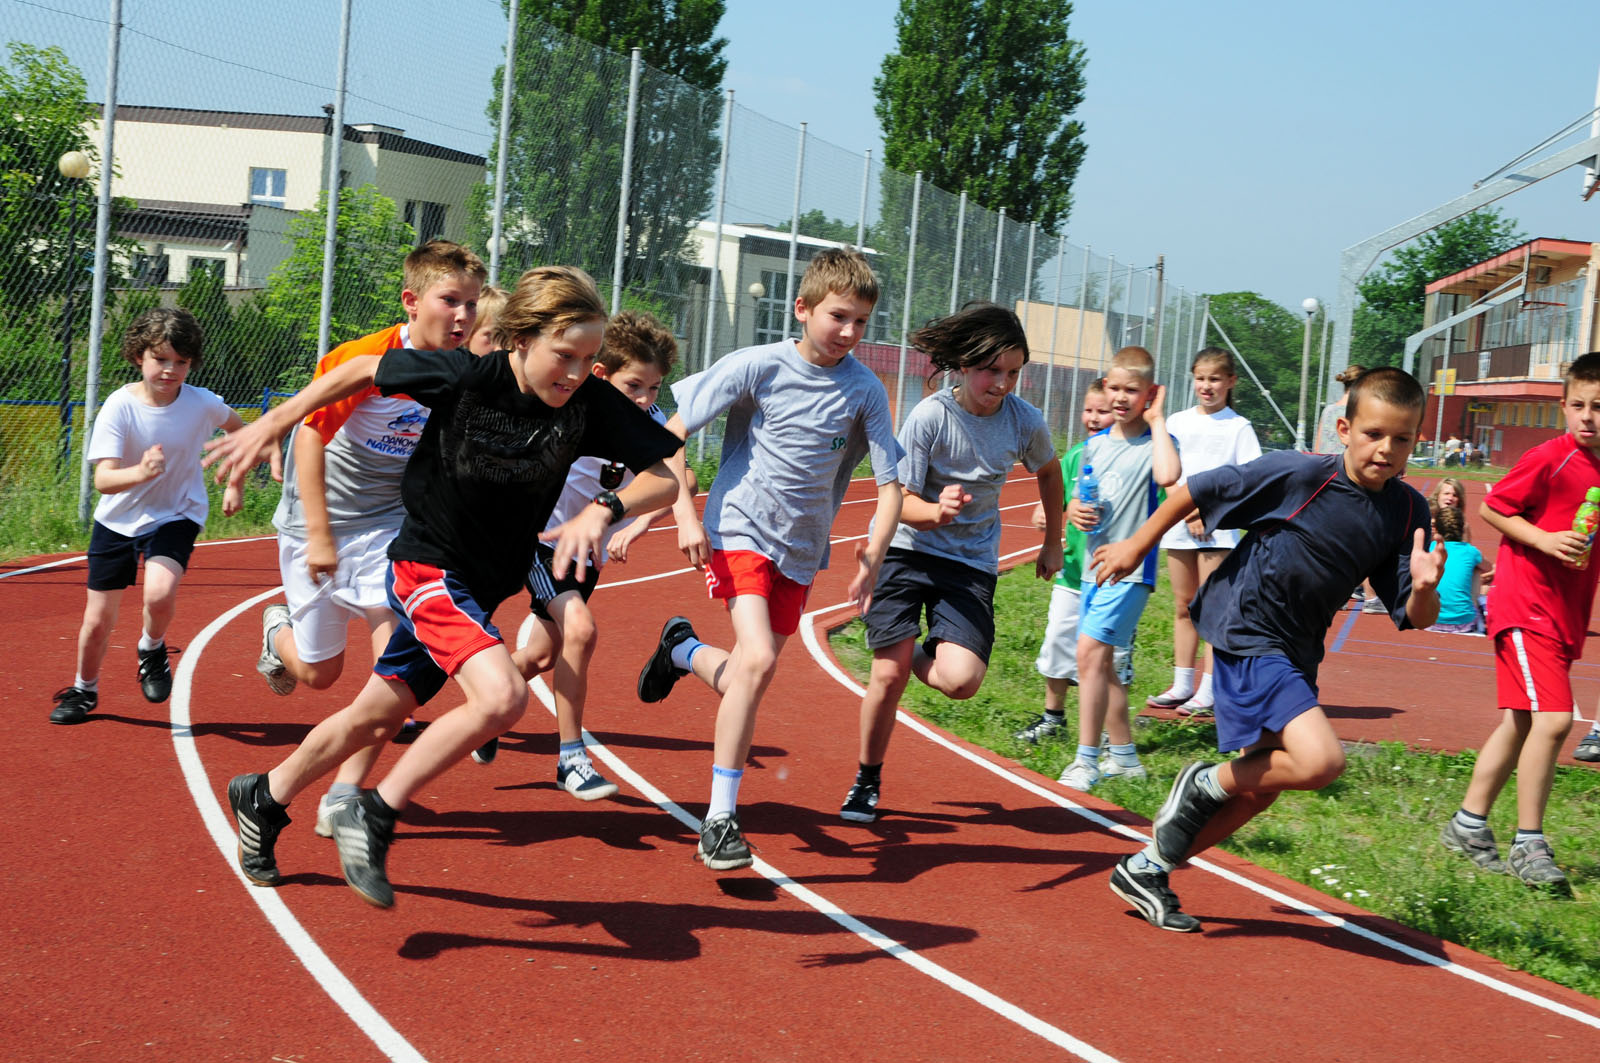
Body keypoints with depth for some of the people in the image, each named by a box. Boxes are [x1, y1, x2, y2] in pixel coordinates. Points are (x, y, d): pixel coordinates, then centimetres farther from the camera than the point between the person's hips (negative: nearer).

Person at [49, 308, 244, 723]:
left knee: (160, 594, -29)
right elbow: (103, 479, -28)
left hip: (176, 516, 0)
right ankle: (84, 690, 34)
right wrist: (141, 473, -48)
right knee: (98, 620, 5)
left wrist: (235, 483, 11)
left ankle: (152, 649, 5)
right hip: (117, 519, 0)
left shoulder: (202, 404, -14)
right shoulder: (120, 405, -19)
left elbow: (239, 429, 11)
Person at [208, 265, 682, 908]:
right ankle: (372, 818, -9)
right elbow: (360, 372, -5)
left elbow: (665, 476, -12)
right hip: (427, 565, -5)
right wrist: (271, 425, -4)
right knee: (502, 695, -27)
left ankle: (264, 800, 44)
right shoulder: (464, 375, -21)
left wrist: (603, 509, -30)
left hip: (483, 585, 5)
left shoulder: (590, 403, -14)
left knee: (376, 718, 19)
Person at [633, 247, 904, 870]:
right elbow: (671, 434, -7)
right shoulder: (759, 366, -11)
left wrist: (874, 553, -17)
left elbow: (889, 484, -2)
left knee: (752, 672, 10)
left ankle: (683, 650, 45)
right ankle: (720, 818, -12)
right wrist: (685, 515, -14)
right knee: (757, 660, -22)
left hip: (801, 549, 5)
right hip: (741, 530, -4)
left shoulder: (864, 391, -4)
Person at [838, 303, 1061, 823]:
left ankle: (921, 655, 20)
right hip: (909, 548, -2)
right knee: (888, 675, -7)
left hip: (972, 562, 2)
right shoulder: (928, 417, -17)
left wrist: (1053, 544, 20)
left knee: (961, 681, -18)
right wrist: (937, 512, -36)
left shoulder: (1026, 421, -9)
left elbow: (1048, 472, 14)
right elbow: (902, 504, -14)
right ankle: (866, 783, 18)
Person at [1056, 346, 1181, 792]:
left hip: (1130, 569, -8)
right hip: (1094, 566, 8)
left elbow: (1167, 475, -31)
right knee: (1101, 663, 14)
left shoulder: (1154, 442, -8)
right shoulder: (1096, 444, 11)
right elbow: (1079, 498, 21)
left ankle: (1086, 760, -12)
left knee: (1091, 651, -18)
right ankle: (1124, 756, 27)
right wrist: (1073, 510, -3)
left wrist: (1157, 419, -19)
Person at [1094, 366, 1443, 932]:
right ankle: (1206, 784, 2)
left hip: (1295, 653, 8)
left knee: (1260, 789, 15)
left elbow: (1412, 617, -3)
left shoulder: (1408, 511, -3)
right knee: (1320, 760, -25)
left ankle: (1146, 869, 31)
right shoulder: (1299, 474, -18)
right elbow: (1197, 489, -8)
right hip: (1247, 633, -7)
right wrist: (1137, 546, 0)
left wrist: (1424, 588, -26)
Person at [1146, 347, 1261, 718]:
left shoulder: (1238, 427, 1)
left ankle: (1208, 692, -3)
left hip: (1219, 526, -4)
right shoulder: (1177, 422, 9)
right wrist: (1189, 513, -9)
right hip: (1178, 522, 4)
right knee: (1183, 606, 8)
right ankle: (1182, 685, 15)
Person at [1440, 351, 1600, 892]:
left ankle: (1468, 825, 25)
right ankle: (1528, 846, -7)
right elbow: (1491, 508, -8)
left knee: (1521, 724, 13)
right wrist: (1545, 539, -18)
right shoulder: (1550, 459, -13)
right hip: (1526, 606, -8)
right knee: (1553, 719, -16)